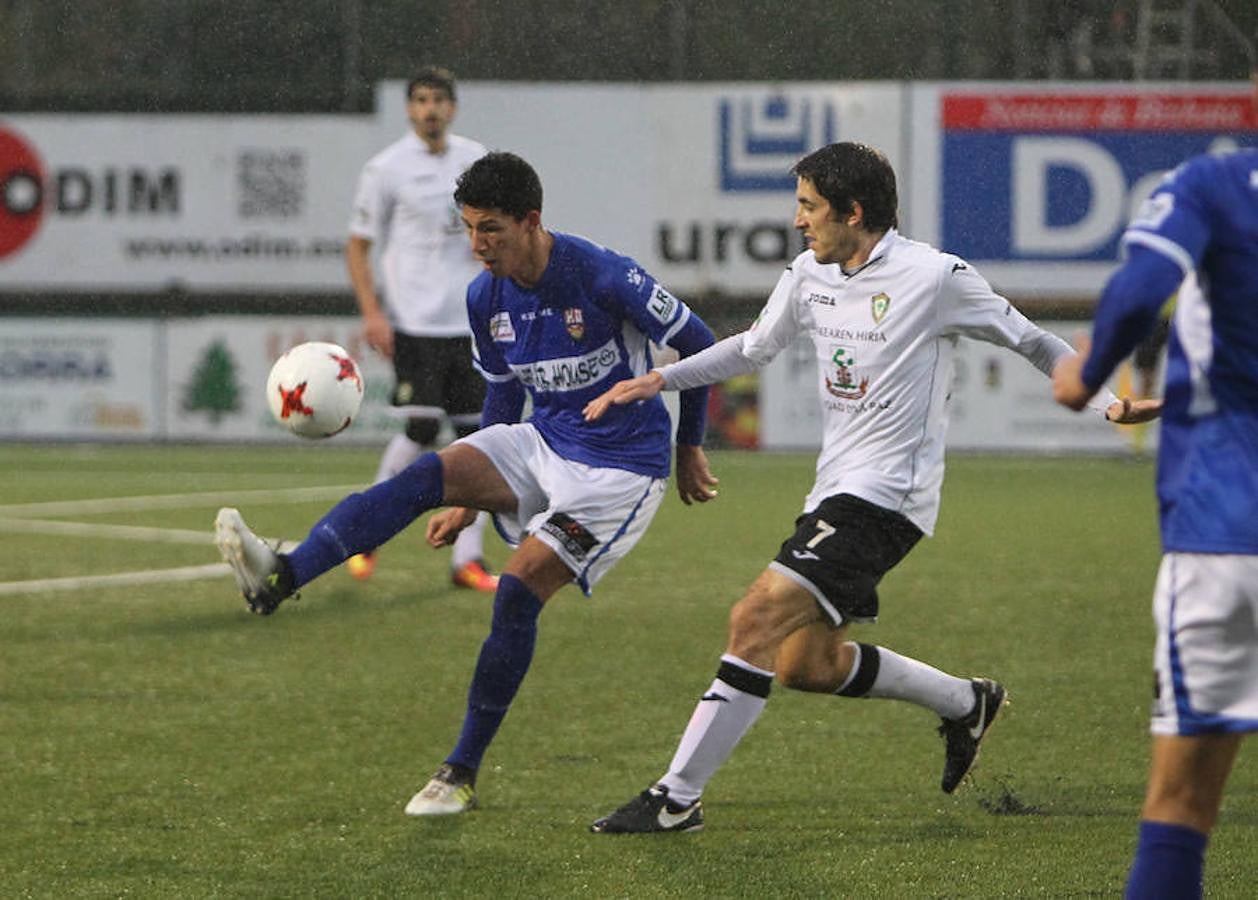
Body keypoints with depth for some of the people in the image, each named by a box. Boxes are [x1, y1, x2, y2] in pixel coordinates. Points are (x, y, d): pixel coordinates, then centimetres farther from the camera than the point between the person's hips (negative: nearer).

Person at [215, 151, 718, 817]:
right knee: (426, 476, -20)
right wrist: (471, 501, 14)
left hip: (620, 466, -6)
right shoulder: (486, 298, 0)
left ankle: (463, 773, -7)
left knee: (517, 592, -19)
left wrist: (689, 447, 3)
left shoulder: (604, 278, -20)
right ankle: (278, 579, -38)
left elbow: (695, 342, -8)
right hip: (542, 443, 6)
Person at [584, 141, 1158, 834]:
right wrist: (658, 380, 13)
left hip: (886, 496, -9)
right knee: (806, 663, 10)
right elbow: (754, 347, 24)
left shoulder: (934, 276, -12)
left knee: (756, 620, -19)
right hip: (835, 491, 9)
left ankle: (677, 798, -18)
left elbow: (1030, 340, 0)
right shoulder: (809, 275, 8)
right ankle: (966, 703, 30)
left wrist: (1108, 400, -8)